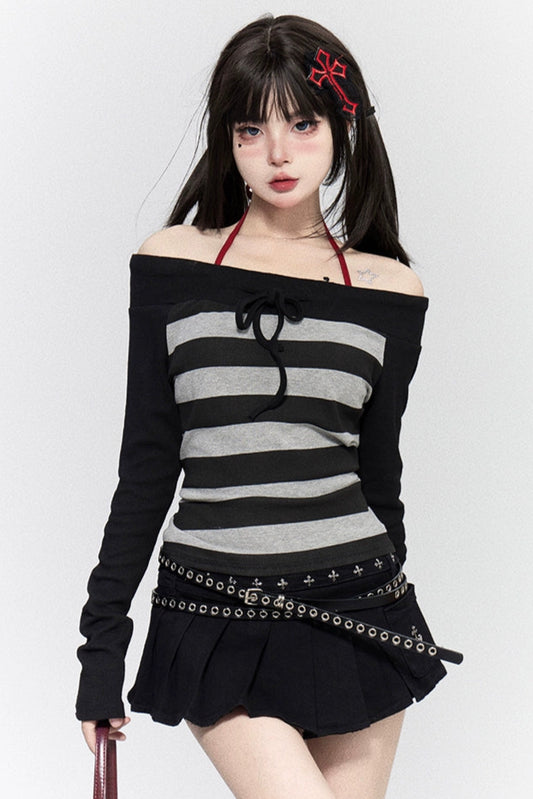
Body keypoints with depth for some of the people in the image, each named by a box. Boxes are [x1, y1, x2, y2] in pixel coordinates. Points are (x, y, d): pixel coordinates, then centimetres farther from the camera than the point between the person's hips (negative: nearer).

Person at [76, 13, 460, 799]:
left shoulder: (390, 289, 4)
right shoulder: (173, 264, 1)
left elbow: (378, 469, 12)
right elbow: (147, 460, 2)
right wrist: (103, 637, 1)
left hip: (356, 612, 2)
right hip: (217, 616, -2)